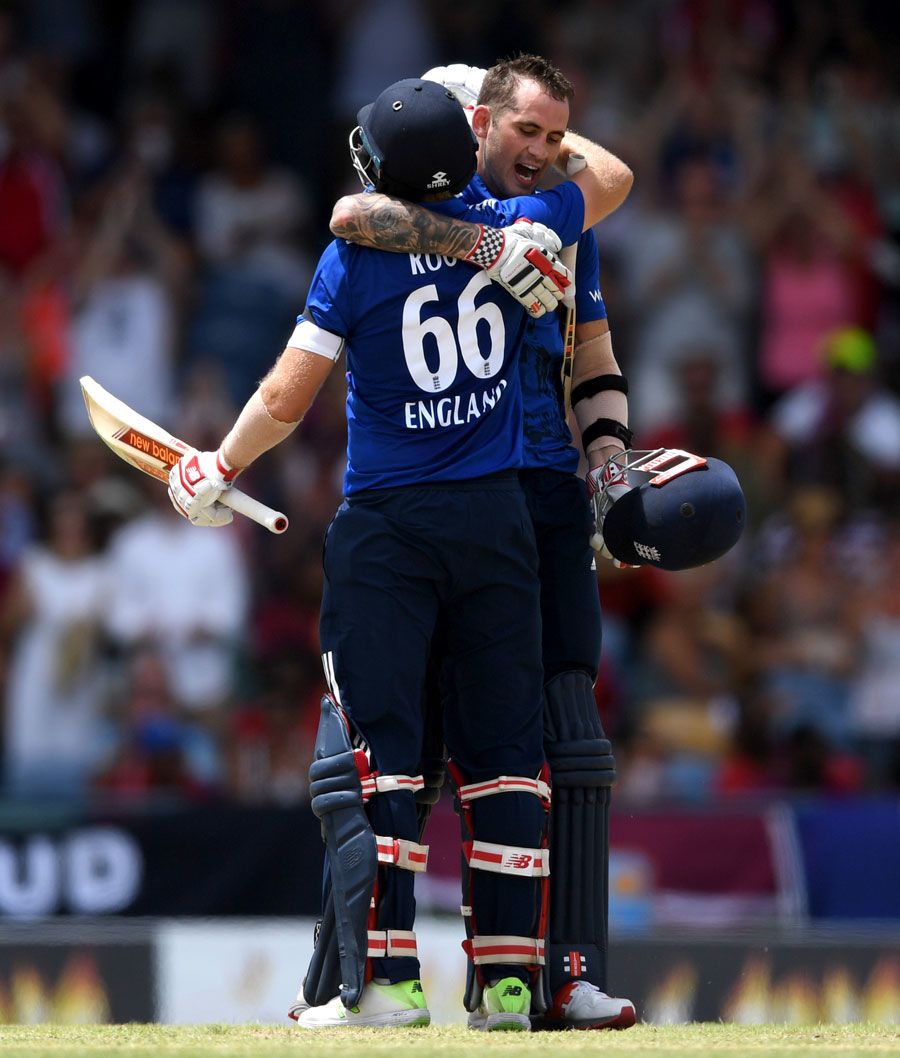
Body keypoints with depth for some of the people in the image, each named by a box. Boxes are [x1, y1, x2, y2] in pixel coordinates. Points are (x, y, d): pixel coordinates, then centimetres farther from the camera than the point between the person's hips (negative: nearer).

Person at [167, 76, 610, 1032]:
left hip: (386, 526, -3)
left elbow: (286, 398, -6)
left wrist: (220, 469, 9)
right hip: (496, 517, 3)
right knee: (503, 748, 7)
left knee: (372, 750, -3)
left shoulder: (355, 255, -7)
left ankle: (383, 978, -10)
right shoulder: (517, 231, 0)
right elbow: (606, 175, 20)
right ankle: (508, 979, 6)